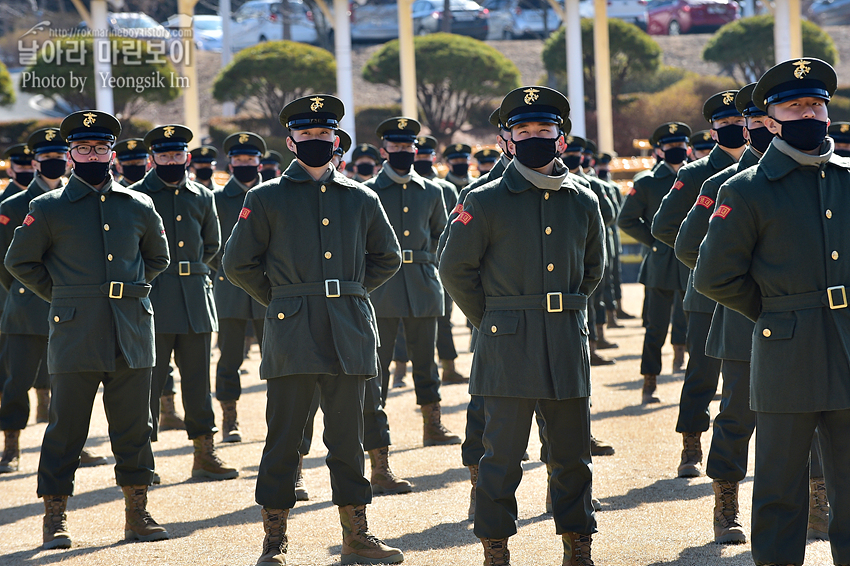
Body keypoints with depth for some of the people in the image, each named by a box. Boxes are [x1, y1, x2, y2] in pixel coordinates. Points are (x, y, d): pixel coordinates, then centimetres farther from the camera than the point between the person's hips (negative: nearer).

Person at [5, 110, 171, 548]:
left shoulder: (138, 207, 9)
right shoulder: (48, 209, 0)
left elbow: (157, 256, 25)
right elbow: (19, 261, 10)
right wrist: (61, 294, 6)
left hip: (132, 334, 3)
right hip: (75, 336, -3)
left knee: (134, 427, 6)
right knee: (66, 426, 0)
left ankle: (137, 513, 15)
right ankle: (54, 517, 7)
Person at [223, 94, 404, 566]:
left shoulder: (362, 199, 10)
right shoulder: (267, 198, 3)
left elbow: (388, 258, 22)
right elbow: (238, 263, 9)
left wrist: (350, 293, 13)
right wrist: (281, 299, 6)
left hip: (350, 332, 2)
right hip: (293, 333, -2)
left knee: (348, 437, 7)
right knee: (285, 436, 0)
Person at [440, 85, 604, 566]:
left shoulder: (584, 203, 7)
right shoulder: (486, 202, -3)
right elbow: (456, 268, 3)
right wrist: (492, 321, 4)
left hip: (568, 346, 4)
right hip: (509, 348, -3)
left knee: (574, 454, 9)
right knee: (503, 456, -2)